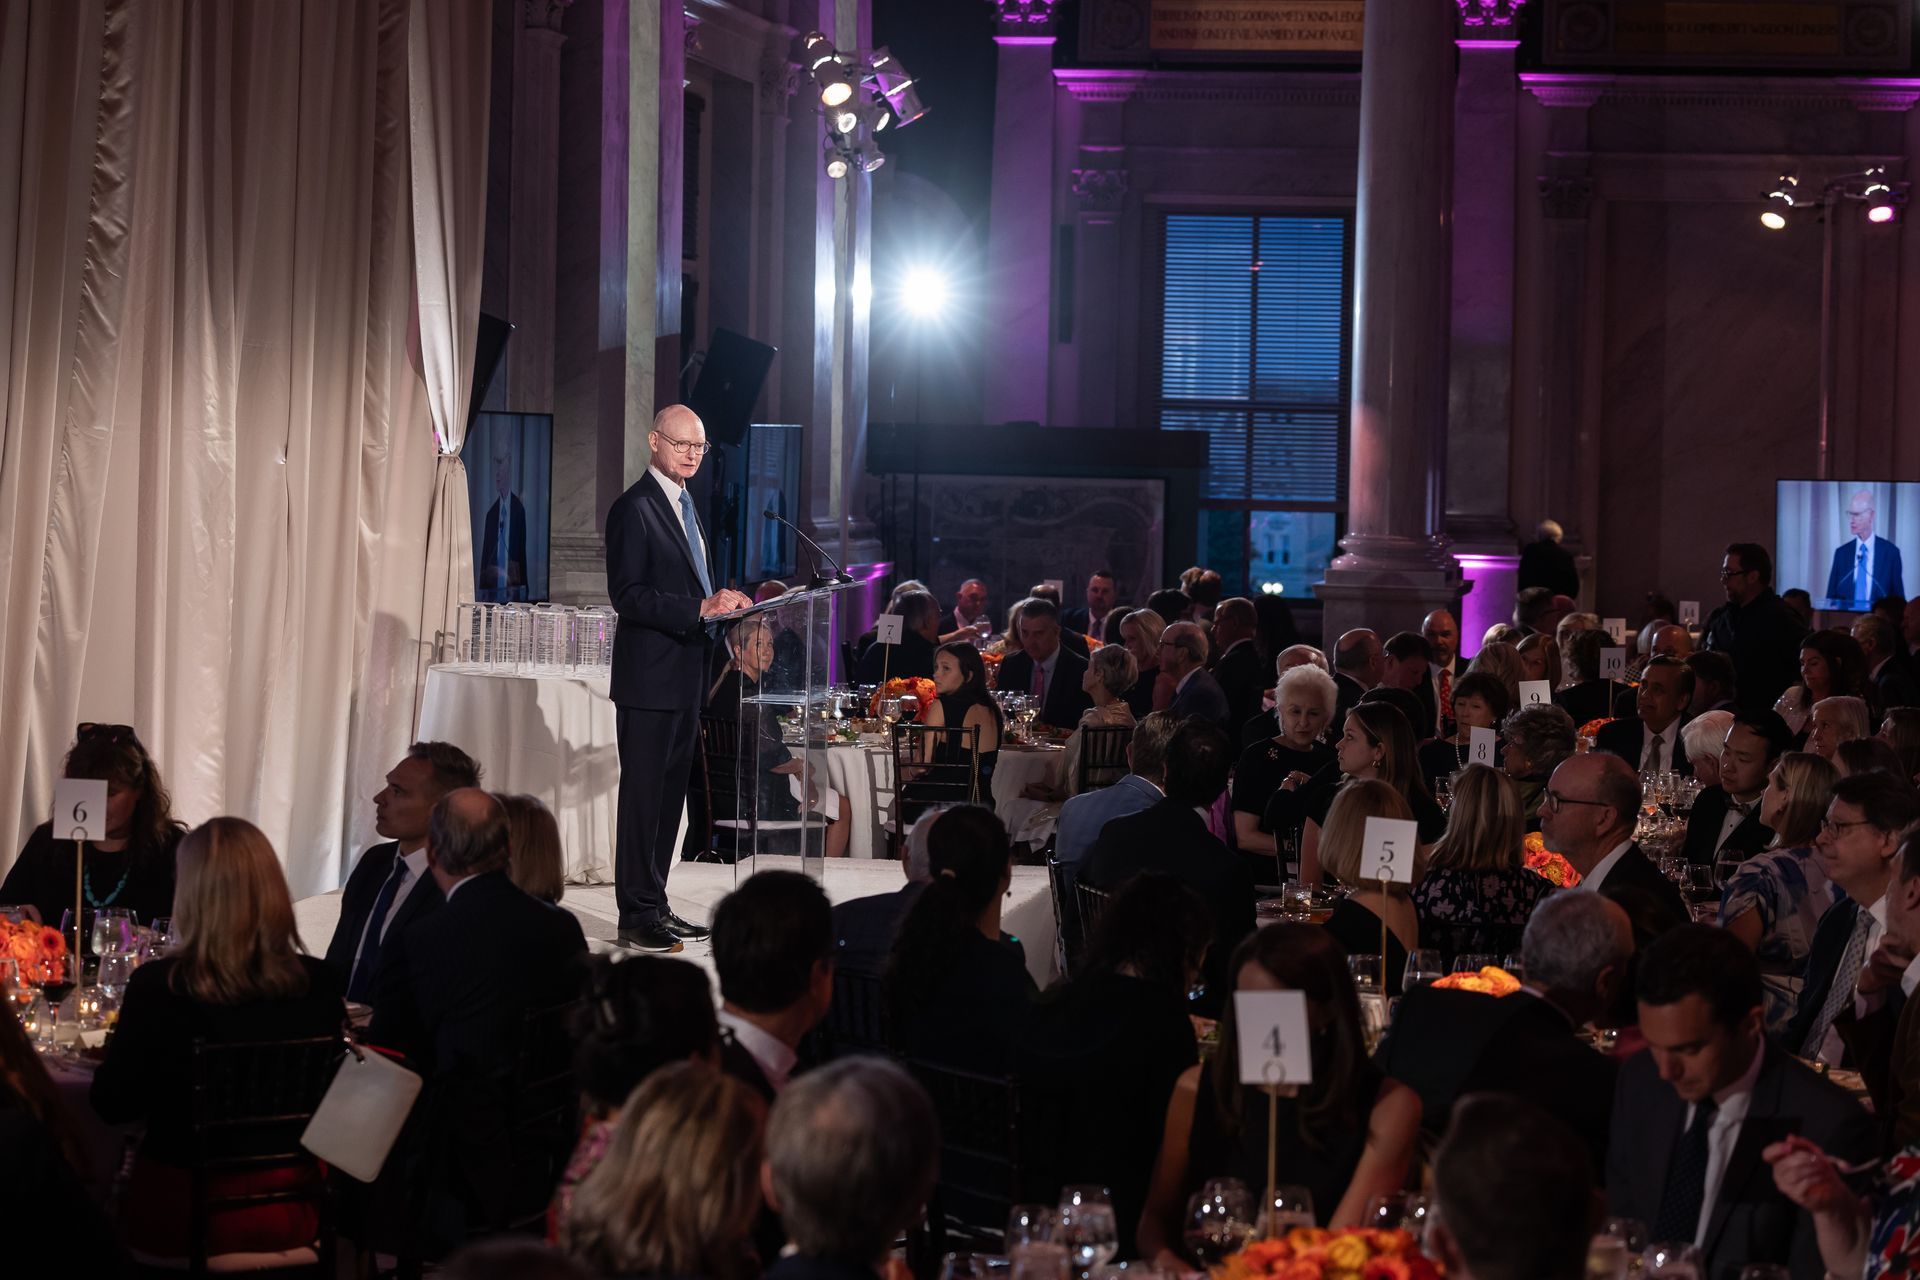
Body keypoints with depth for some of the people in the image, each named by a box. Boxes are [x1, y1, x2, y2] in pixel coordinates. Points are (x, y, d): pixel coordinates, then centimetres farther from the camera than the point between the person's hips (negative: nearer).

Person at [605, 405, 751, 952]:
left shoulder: (683, 505, 18)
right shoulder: (635, 508, -11)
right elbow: (628, 595, -20)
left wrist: (722, 603, 10)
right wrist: (701, 608, -26)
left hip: (685, 678, 9)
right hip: (649, 677, -9)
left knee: (670, 794, 12)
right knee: (643, 794, -6)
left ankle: (654, 906, 19)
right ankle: (636, 917, -3)